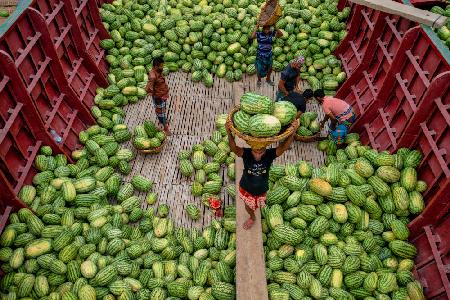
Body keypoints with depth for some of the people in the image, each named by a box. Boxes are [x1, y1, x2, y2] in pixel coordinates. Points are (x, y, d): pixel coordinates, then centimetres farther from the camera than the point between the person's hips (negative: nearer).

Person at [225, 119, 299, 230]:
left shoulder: (270, 155, -31)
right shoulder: (246, 153, -32)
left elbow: (284, 146, -47)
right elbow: (234, 148, -52)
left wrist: (293, 131, -63)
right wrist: (229, 132, -71)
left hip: (261, 190, 0)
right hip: (246, 189, 0)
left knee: (259, 204, 32)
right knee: (248, 207, 30)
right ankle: (252, 218, 64)